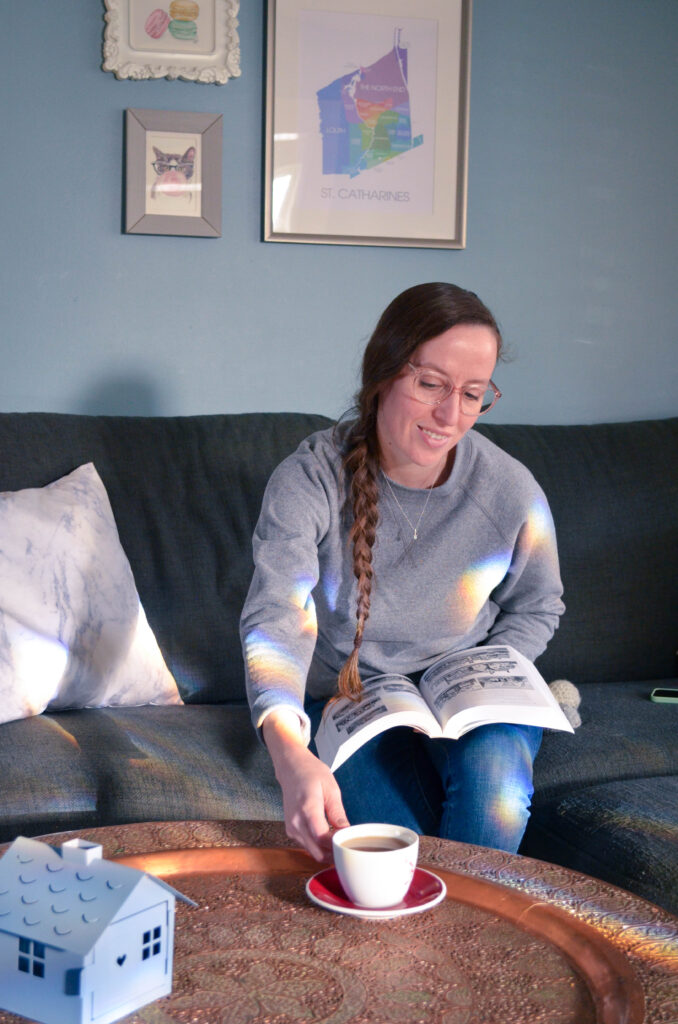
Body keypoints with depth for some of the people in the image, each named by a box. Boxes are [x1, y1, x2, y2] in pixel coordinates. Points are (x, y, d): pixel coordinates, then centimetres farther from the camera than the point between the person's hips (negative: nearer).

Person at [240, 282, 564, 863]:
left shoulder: (513, 490, -13)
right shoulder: (308, 481, -19)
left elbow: (536, 607, 7)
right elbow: (275, 618, -33)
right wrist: (293, 758, -51)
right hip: (350, 699, -1)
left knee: (494, 767, -30)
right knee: (398, 845, -26)